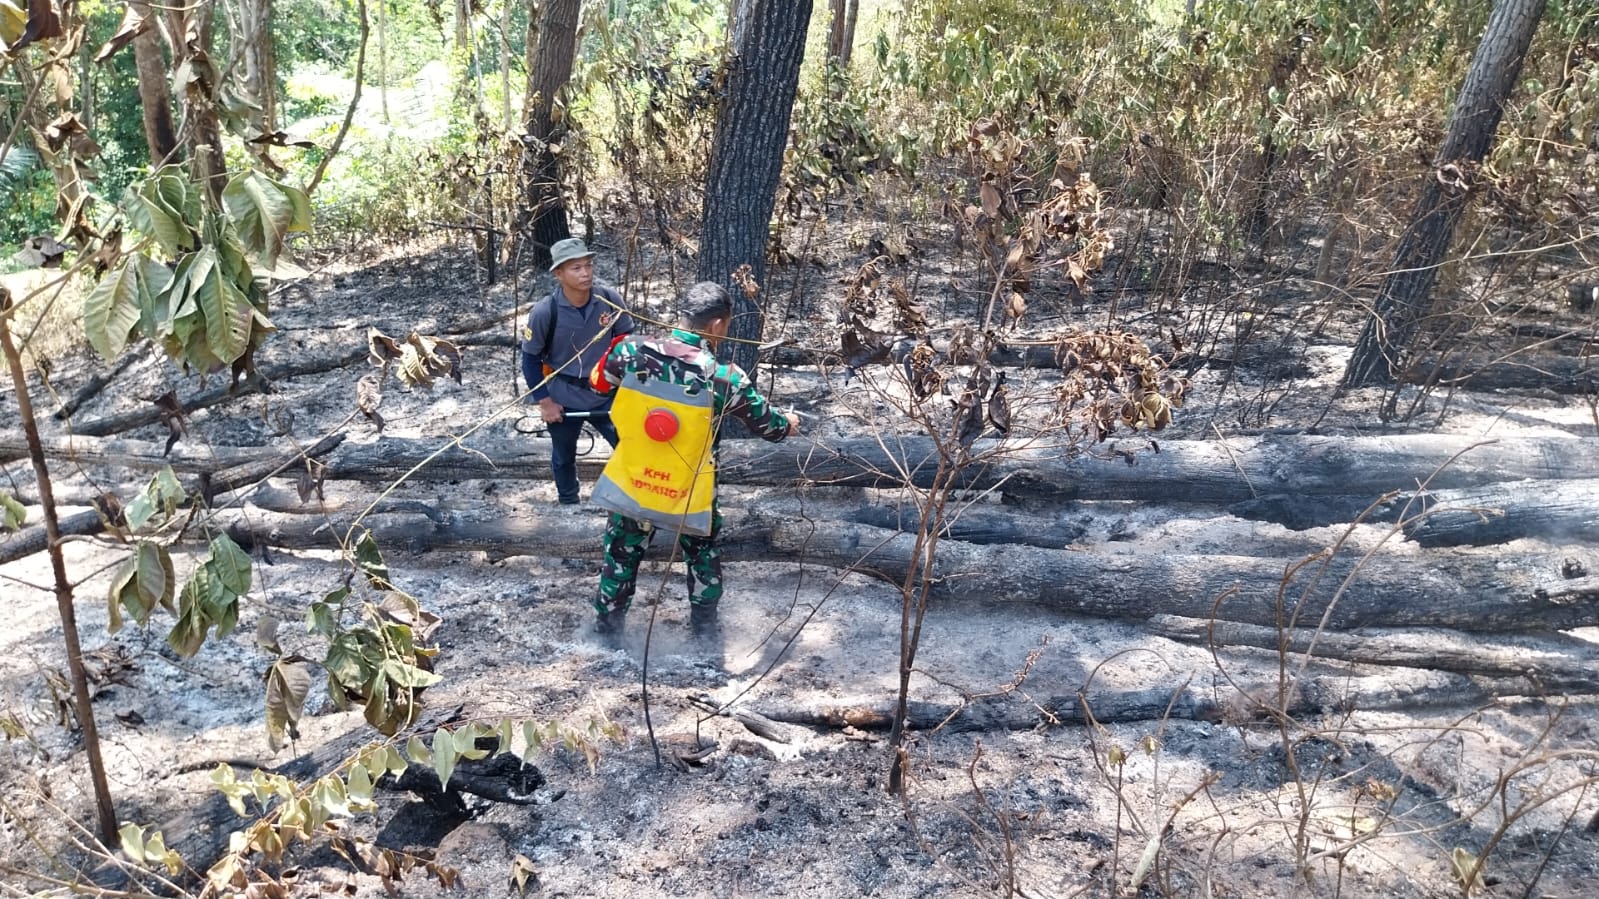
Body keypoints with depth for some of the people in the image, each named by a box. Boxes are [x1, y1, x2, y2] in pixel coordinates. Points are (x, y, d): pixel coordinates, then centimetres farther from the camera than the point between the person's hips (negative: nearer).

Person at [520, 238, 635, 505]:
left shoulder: (609, 300, -15)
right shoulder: (544, 312, -21)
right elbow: (530, 359, -8)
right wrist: (543, 402, -9)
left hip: (606, 394, 1)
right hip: (563, 399, -1)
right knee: (564, 458, 19)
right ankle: (568, 506, 43)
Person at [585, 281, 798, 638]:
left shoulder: (632, 352, -15)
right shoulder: (725, 379, -21)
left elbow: (599, 382, 7)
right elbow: (767, 424, -5)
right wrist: (788, 425, 18)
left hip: (631, 486, 2)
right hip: (691, 498, -2)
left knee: (620, 562, 21)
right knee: (704, 562, 23)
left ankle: (605, 635, 36)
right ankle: (705, 634, 36)